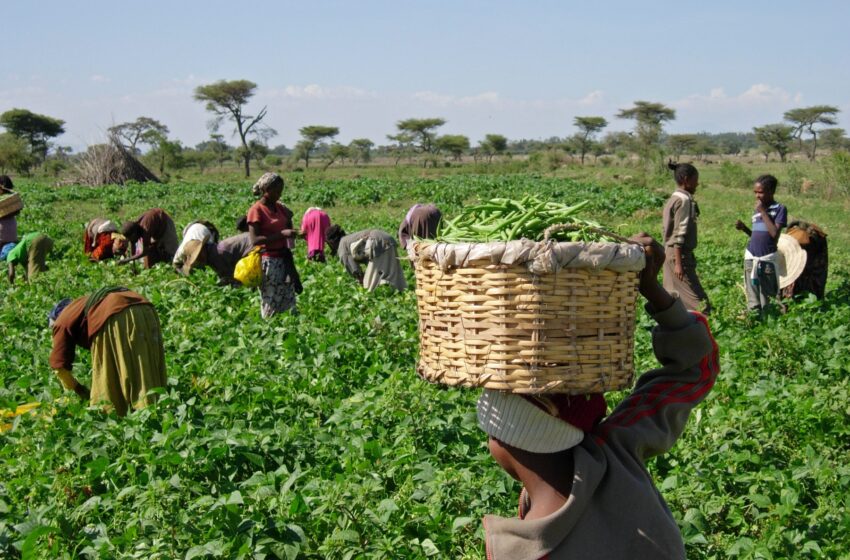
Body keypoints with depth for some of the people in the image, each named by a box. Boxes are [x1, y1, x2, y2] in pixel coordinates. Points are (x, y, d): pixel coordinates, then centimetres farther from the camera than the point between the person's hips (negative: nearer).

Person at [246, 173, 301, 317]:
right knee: (271, 305, -2)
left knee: (288, 301, 9)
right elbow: (255, 240, -18)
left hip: (284, 258, 7)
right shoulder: (256, 210, -10)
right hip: (268, 260, -7)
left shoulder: (279, 207, 10)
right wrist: (281, 234, -24)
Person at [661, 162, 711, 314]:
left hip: (670, 252, 10)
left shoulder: (673, 198, 14)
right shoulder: (685, 200, -14)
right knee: (697, 300, -9)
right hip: (680, 254, -10)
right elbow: (680, 234, -19)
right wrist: (679, 263, -21)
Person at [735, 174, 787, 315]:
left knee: (767, 298, 1)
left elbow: (774, 233, -16)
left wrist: (763, 212, -13)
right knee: (752, 299, 3)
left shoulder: (779, 209, -4)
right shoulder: (756, 210, 13)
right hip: (751, 257, 5)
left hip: (767, 258, -5)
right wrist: (744, 228, 1)